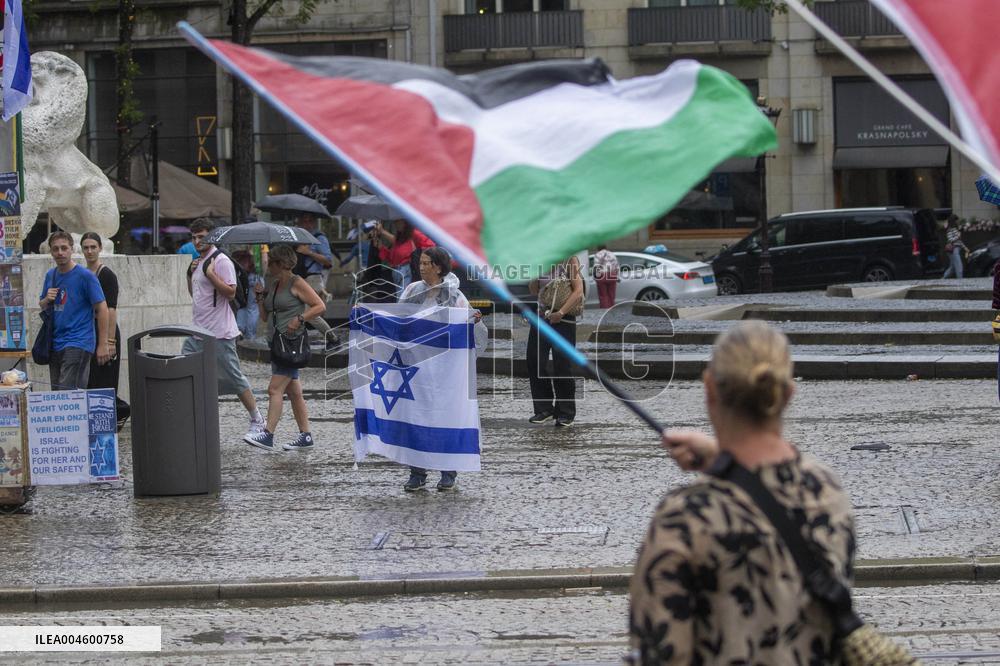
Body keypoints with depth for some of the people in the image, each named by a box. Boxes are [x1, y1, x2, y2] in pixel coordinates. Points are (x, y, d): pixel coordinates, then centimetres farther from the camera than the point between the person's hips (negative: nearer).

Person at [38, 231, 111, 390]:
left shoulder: (85, 276, -8)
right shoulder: (50, 275, 11)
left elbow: (101, 308, -8)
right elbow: (41, 306, 24)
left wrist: (103, 345, -13)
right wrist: (47, 300, -2)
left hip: (78, 343, -7)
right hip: (55, 344, 7)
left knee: (66, 391, -15)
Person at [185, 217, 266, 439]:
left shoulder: (221, 261, -11)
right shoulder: (199, 261, 16)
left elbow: (230, 292, -18)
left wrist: (210, 273, -23)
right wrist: (191, 273, 7)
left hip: (219, 332, -9)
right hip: (198, 329, 9)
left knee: (233, 377, -2)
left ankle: (257, 420, 7)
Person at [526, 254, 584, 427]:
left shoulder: (570, 260, -3)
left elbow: (579, 291, -9)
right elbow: (533, 289, 16)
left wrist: (561, 312, -17)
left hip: (563, 320, -5)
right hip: (541, 316, 5)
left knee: (562, 366, -3)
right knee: (534, 362, 0)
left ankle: (566, 413, 8)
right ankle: (544, 408, 12)